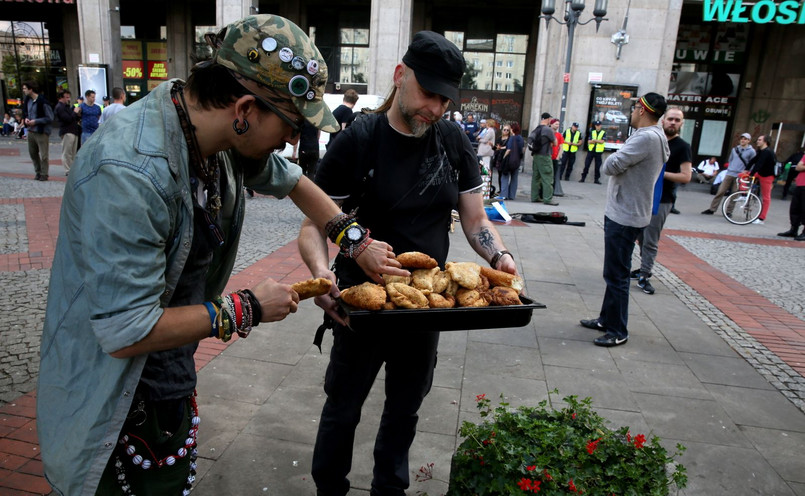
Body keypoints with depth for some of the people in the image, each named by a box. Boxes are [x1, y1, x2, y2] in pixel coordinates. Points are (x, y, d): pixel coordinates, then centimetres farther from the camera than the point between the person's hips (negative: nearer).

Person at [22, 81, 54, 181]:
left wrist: (35, 121, -16)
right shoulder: (28, 100, 9)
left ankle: (44, 174, 8)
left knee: (44, 155, -2)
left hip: (42, 132, -8)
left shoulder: (43, 102, -15)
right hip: (31, 131, 8)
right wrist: (26, 118, 3)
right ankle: (38, 172, 27)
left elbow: (50, 118, -15)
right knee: (32, 153, 15)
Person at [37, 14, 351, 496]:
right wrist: (246, 309, -19)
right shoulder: (128, 172, -33)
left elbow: (291, 180, 12)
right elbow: (126, 334, -29)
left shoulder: (227, 134, -8)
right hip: (116, 401, -7)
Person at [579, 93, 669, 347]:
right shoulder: (654, 137, 15)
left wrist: (615, 155, -2)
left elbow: (610, 166, -21)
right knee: (614, 273, 18)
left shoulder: (646, 138, -20)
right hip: (622, 213, 11)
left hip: (625, 217, -11)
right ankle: (607, 319, 30)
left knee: (617, 275, -3)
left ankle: (618, 331, 7)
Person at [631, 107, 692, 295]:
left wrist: (660, 173, -19)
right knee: (641, 237, 13)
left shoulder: (682, 147, -7)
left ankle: (644, 276, -1)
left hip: (661, 201, -7)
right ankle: (644, 268, 25)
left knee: (650, 240, -6)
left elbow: (686, 177, -15)